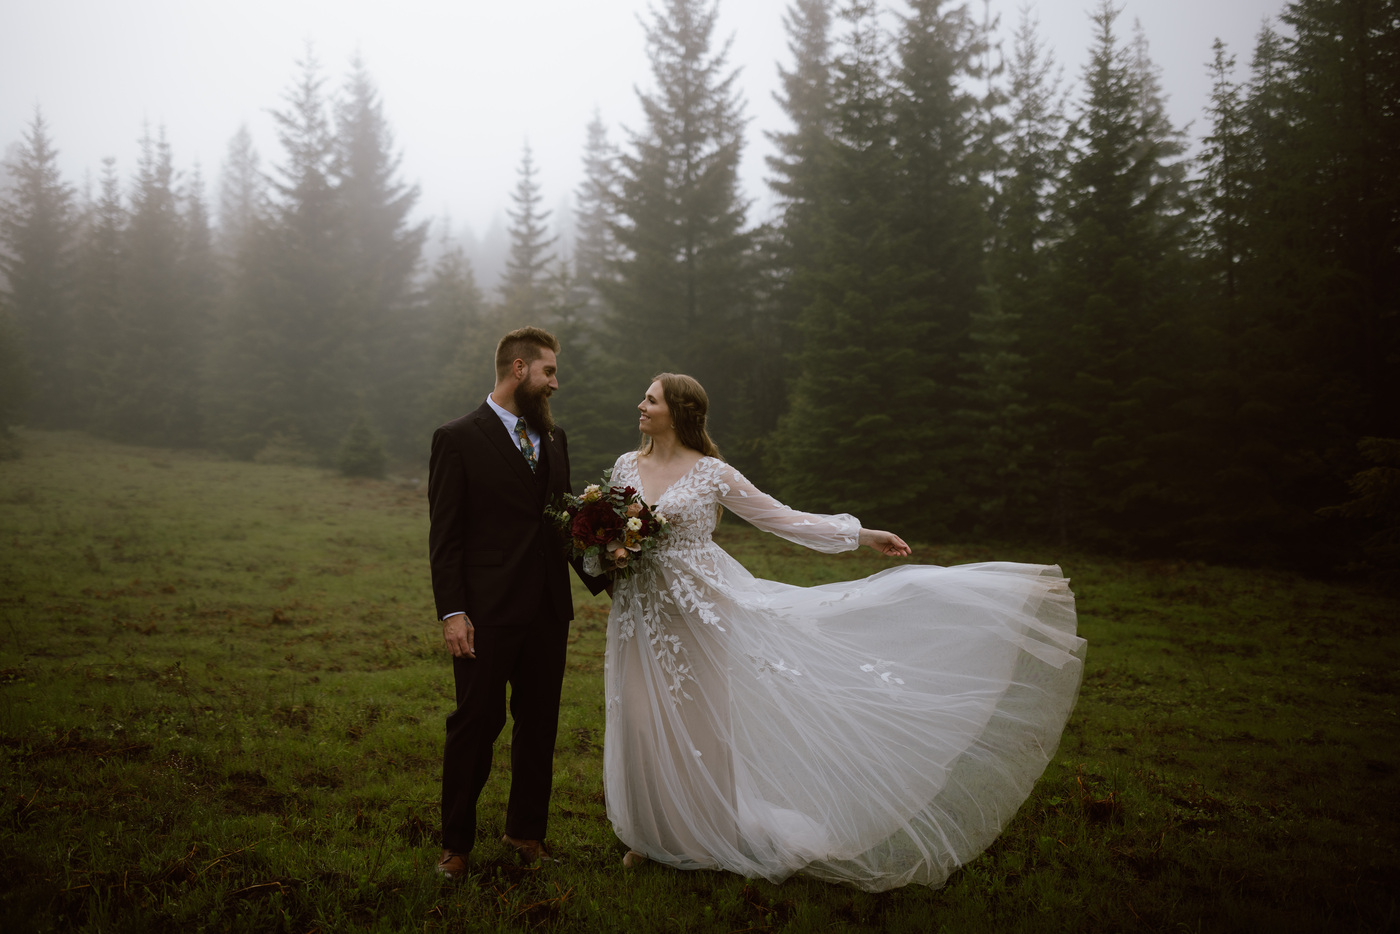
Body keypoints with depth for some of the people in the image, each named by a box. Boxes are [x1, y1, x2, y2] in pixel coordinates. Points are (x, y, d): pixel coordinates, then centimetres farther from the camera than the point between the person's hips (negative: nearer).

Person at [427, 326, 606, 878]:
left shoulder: (554, 438, 13)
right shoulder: (458, 439, -5)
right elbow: (444, 535, -8)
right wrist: (452, 611, -14)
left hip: (549, 611, 6)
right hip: (487, 613, -5)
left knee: (539, 725, 13)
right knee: (475, 725, 4)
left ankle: (526, 833, 29)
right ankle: (456, 843, 20)